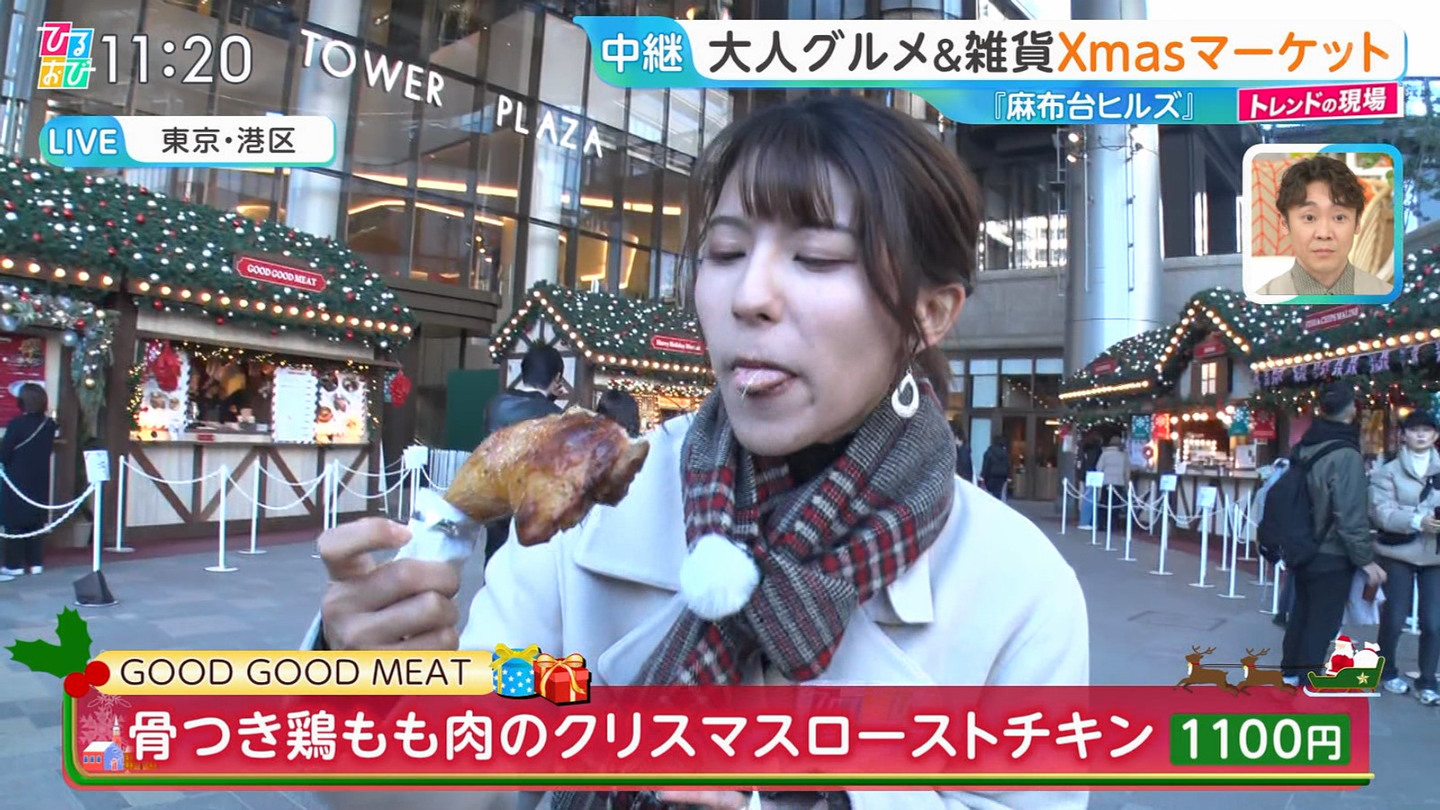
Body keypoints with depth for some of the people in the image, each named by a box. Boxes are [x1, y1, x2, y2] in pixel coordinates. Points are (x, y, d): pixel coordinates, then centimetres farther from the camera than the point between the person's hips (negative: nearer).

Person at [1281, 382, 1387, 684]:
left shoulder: (1304, 449, 2)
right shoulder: (1346, 455, -22)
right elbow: (1351, 516, -23)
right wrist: (1366, 559, -14)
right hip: (1332, 556, -7)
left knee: (1301, 613, 20)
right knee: (1322, 622, 3)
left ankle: (1291, 671, 33)